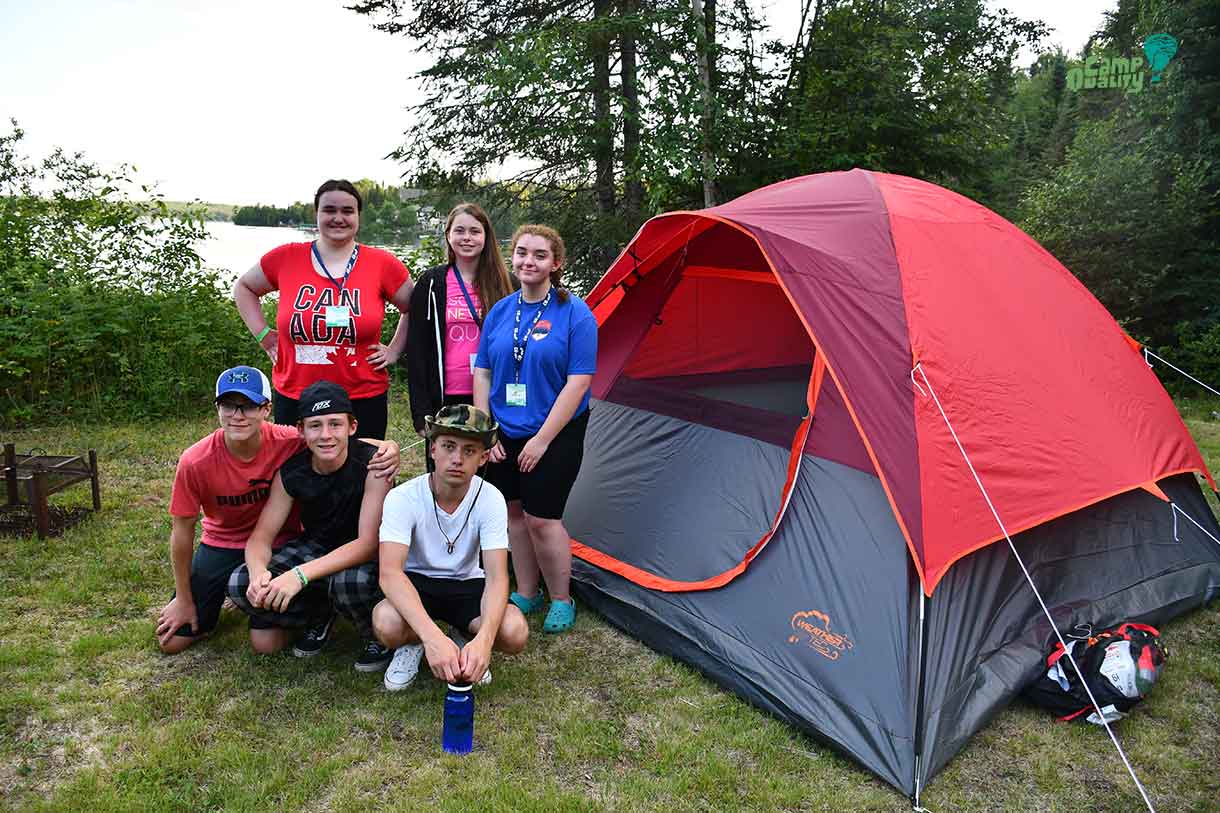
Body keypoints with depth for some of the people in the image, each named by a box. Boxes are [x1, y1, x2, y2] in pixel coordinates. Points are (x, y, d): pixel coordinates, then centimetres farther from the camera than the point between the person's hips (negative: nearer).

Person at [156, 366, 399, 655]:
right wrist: (184, 599, -2)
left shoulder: (291, 443, -27)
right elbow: (182, 532, -11)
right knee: (172, 642, 3)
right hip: (222, 543, 2)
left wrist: (389, 448, -40)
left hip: (280, 545, -1)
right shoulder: (195, 462, -24)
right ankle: (223, 593, 31)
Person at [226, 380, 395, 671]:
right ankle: (321, 613, 9)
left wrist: (300, 575, -41)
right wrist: (258, 572, -34)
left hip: (363, 556, -4)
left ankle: (378, 635, -5)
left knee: (349, 580, -39)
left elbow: (369, 542, -30)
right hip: (314, 547, 5)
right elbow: (260, 537, -9)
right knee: (240, 585, -16)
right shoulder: (290, 471, -11)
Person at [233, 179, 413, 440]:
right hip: (293, 399, 1)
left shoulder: (383, 264, -1)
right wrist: (264, 335, 8)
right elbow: (243, 288, 18)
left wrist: (394, 349, 3)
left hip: (363, 400, -1)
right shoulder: (285, 258, 1)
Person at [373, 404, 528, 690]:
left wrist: (484, 639, -45)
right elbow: (390, 572, -35)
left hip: (466, 584, 1)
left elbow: (497, 576, -24)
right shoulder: (403, 498, -24)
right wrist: (432, 637, -50)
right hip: (415, 583, -1)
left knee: (515, 633, -28)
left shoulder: (490, 500, -19)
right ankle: (413, 644, 2)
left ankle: (466, 640, 8)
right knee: (386, 624, -36)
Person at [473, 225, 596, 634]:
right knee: (514, 513, 11)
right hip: (505, 434, 5)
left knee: (541, 517, -5)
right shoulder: (500, 312, 6)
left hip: (556, 435, -5)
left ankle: (561, 601, 17)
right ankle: (526, 595, 28)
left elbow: (578, 382, -15)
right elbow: (482, 373, 9)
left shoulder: (575, 313, -10)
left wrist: (542, 440, -16)